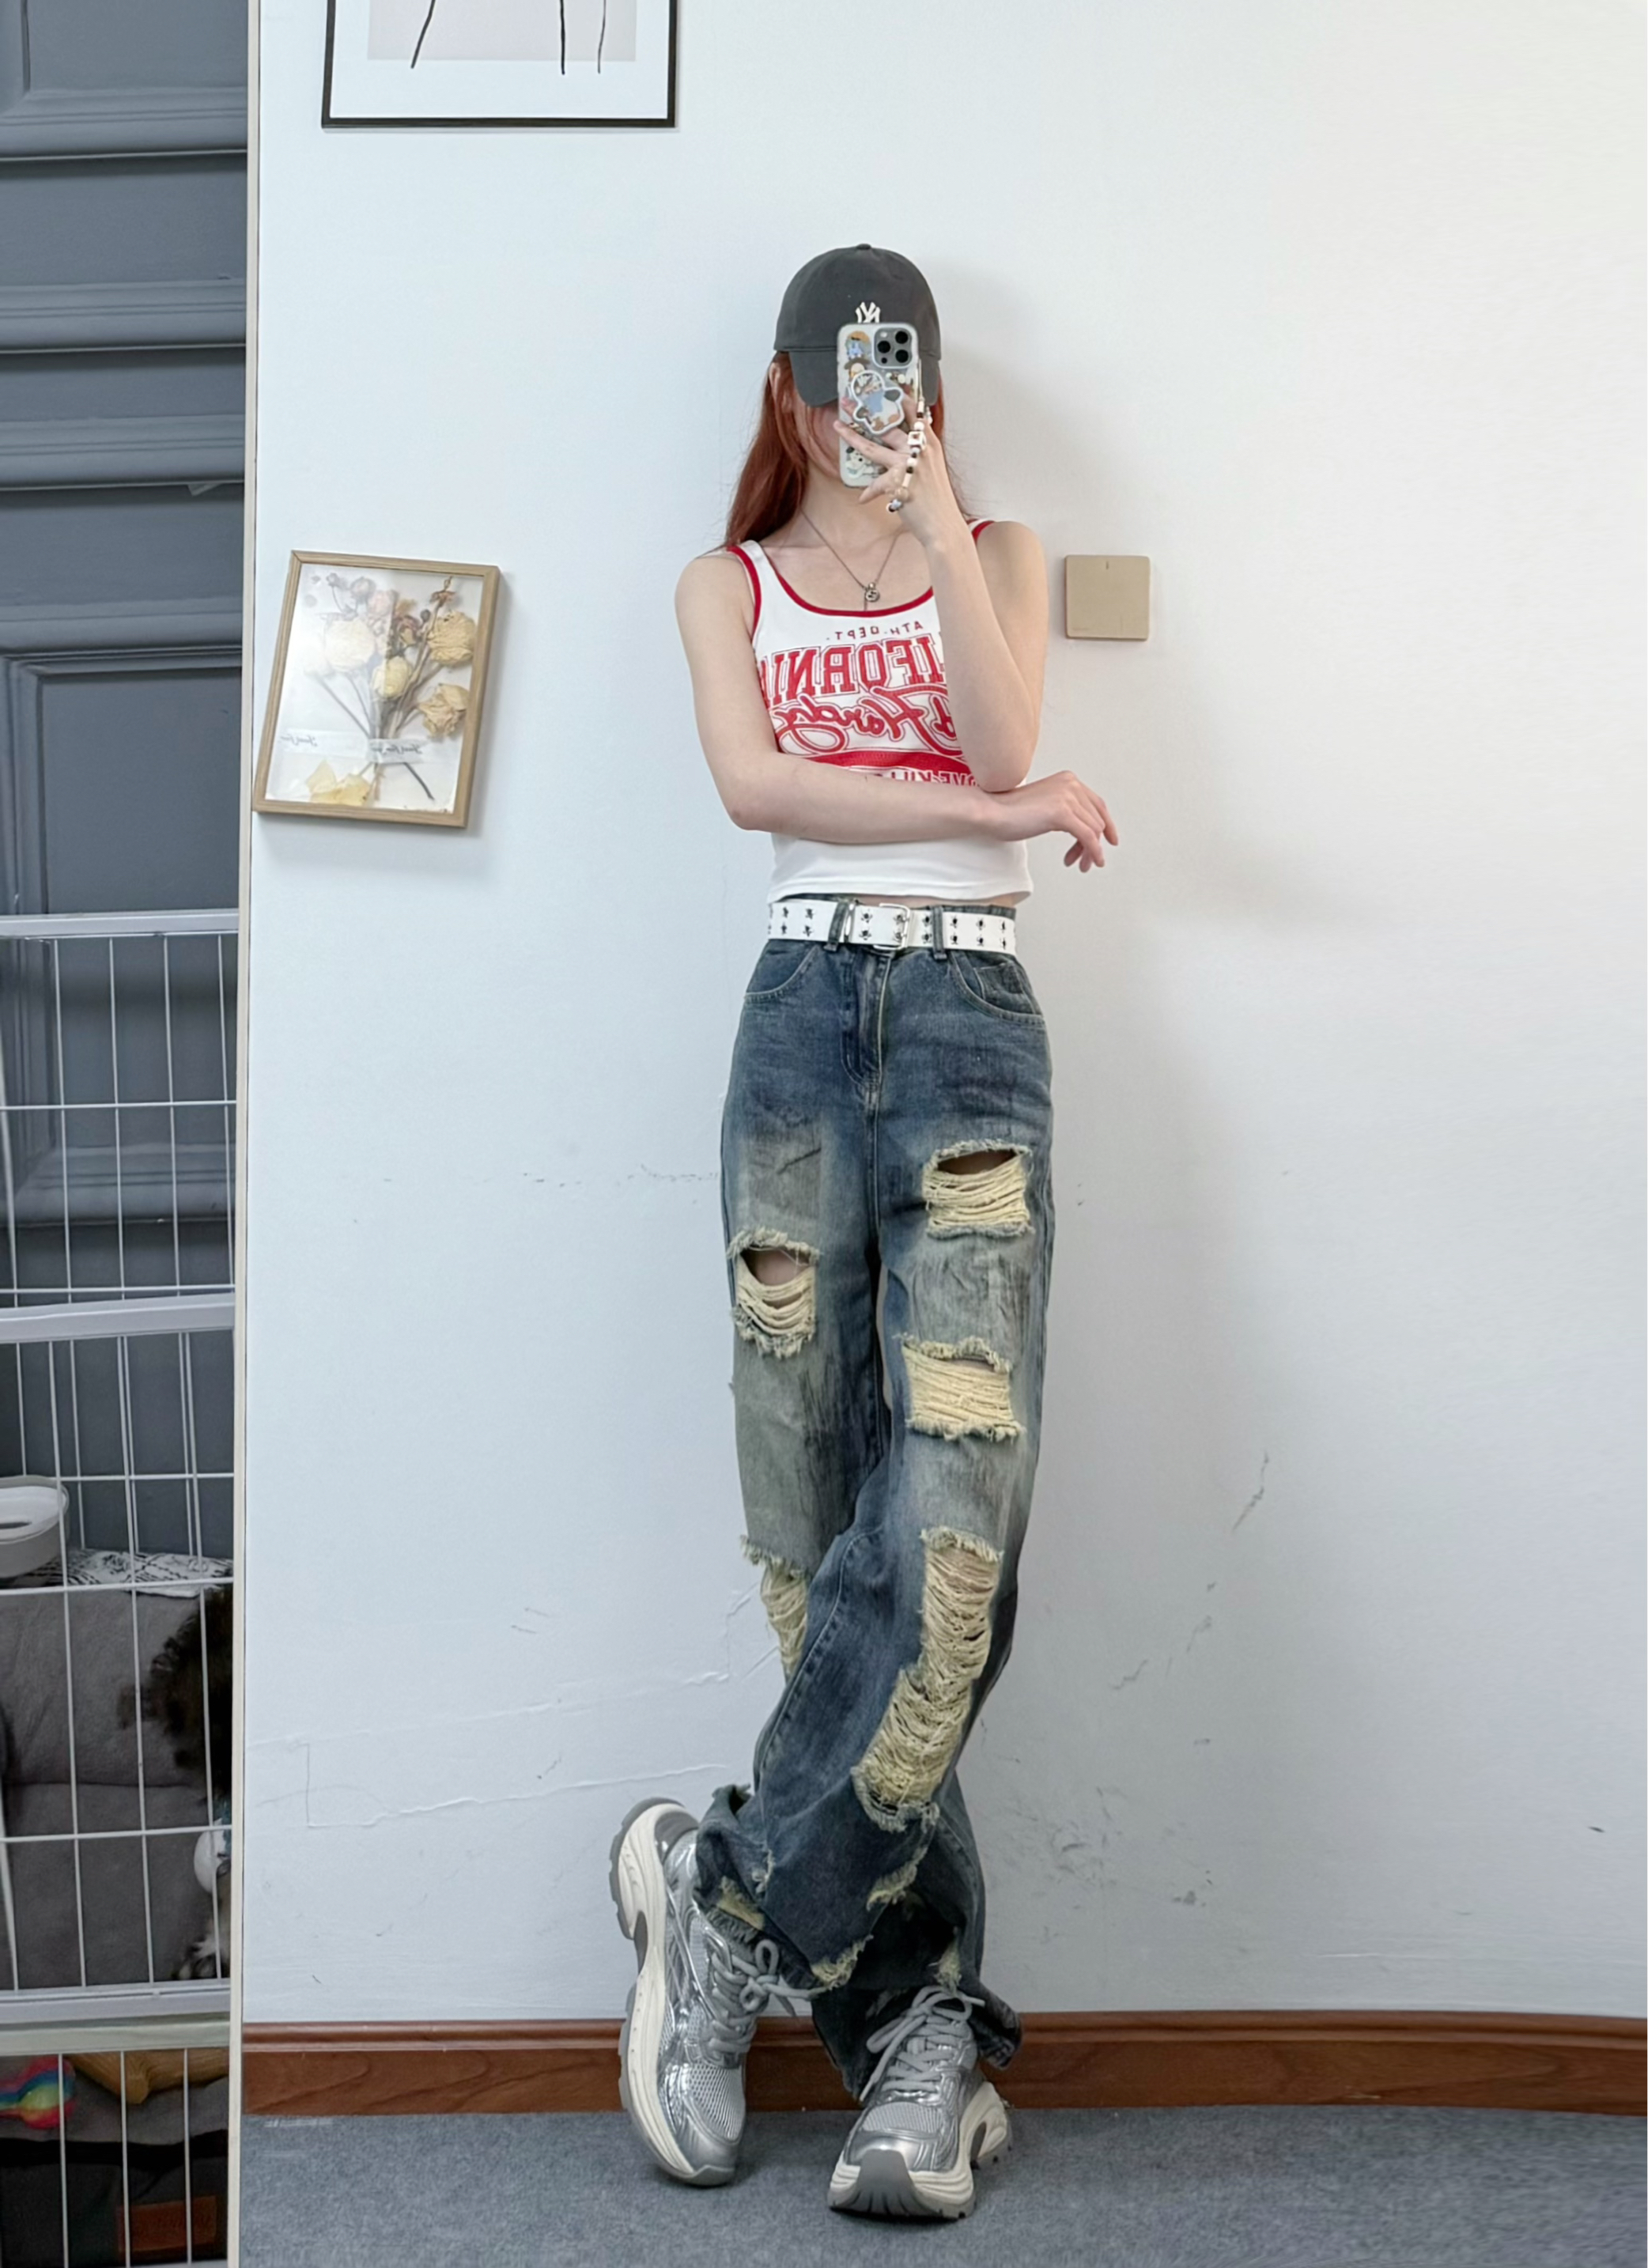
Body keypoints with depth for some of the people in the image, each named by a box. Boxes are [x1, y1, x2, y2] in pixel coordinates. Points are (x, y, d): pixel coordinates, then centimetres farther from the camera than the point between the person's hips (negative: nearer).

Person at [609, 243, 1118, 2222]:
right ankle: (920, 2024, -1)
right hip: (803, 1016, 1)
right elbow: (751, 781, 0)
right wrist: (994, 817, -8)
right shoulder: (728, 584, 19)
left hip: (971, 1017, 0)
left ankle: (731, 1902, -3)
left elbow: (1001, 739, -1)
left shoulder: (1000, 554, 19)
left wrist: (936, 519, -7)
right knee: (819, 1529, -7)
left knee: (954, 1510, -18)